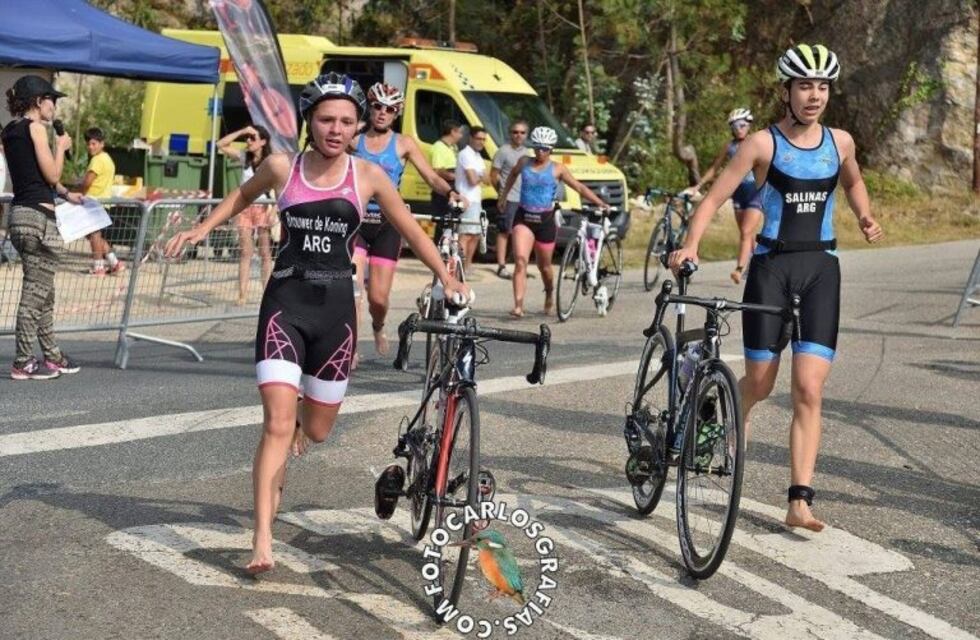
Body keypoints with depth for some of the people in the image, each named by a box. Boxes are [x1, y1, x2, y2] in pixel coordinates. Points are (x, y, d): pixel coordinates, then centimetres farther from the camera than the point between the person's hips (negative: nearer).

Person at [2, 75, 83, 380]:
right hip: (39, 217, -9)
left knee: (43, 292, 17)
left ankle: (52, 355, 25)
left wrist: (66, 194, 23)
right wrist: (61, 147, 4)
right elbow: (52, 175, -11)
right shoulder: (35, 128, -10)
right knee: (35, 292, -3)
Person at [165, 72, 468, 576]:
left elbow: (410, 231, 10)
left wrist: (446, 278, 5)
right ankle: (262, 543, -13)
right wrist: (202, 229, 12)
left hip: (335, 308, 2)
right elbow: (243, 196, 20)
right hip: (285, 303, -2)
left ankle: (291, 441, 51)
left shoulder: (367, 176, -1)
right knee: (278, 424, -14)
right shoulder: (282, 167, -2)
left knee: (316, 430, 12)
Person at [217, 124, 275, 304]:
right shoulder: (244, 158, 9)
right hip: (245, 208, 4)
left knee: (266, 254, -1)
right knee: (245, 253, 1)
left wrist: (273, 210, -18)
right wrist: (241, 131, -1)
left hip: (264, 209, -4)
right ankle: (242, 295, -1)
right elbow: (221, 145, 7)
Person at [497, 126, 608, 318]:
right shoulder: (524, 163, 6)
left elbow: (579, 187, 1)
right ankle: (518, 305, -21)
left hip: (545, 220, -1)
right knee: (520, 260, -17)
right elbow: (513, 175, 28)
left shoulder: (557, 169, 0)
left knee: (544, 266, 12)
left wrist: (600, 203, -5)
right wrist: (503, 196, 33)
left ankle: (549, 297, 41)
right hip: (523, 218, 1)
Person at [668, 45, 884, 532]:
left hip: (820, 269, 2)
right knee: (760, 384, 5)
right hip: (771, 267, -2)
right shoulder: (763, 144, -6)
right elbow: (714, 199, -11)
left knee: (809, 389, -8)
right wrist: (690, 246, -26)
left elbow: (853, 183, 28)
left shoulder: (840, 142, 6)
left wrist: (866, 219, 11)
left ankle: (799, 502, -7)